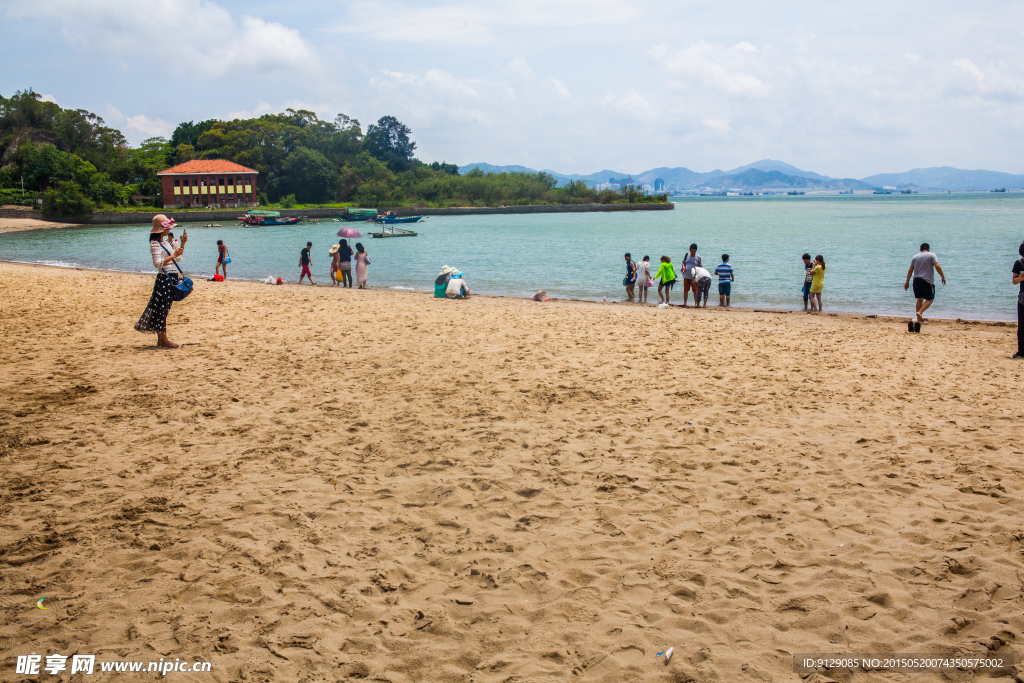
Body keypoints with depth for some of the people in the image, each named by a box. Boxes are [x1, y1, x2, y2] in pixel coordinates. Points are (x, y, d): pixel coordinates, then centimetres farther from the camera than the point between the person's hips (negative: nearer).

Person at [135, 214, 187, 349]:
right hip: (164, 278, -9)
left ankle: (161, 340, 14)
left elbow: (177, 258, 22)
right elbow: (158, 263, -18)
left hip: (172, 278, 9)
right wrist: (173, 255, -20)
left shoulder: (165, 242, 17)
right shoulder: (155, 244, -10)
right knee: (162, 309, -5)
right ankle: (163, 340, -3)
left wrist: (182, 244, 13)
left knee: (164, 309, 11)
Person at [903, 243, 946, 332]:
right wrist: (943, 277, -3)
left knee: (920, 299, 12)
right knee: (929, 299, 6)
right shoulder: (932, 255, 2)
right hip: (928, 281, -4)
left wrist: (907, 282, 10)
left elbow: (910, 270, 7)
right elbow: (937, 266, -12)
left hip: (916, 280, 4)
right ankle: (919, 312, -18)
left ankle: (918, 320, 8)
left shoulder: (915, 256, 12)